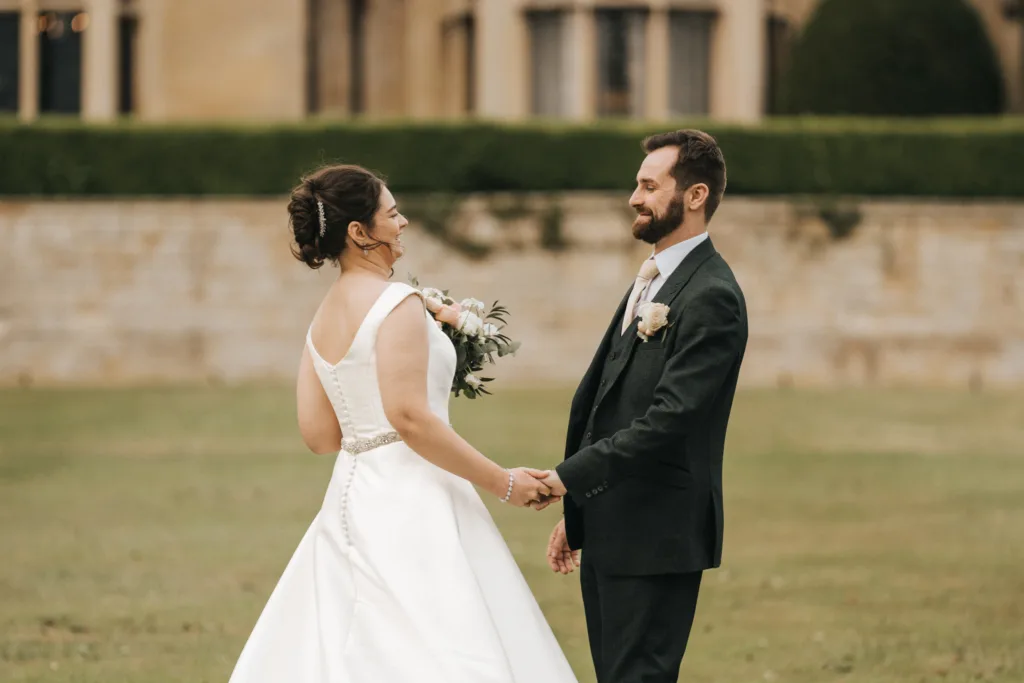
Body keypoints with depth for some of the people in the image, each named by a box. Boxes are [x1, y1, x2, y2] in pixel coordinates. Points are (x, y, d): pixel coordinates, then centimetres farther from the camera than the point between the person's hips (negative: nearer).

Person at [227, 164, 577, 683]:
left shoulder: (324, 317, 13)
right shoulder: (396, 303, -12)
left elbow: (317, 432, 12)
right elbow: (410, 417, -20)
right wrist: (503, 483, -14)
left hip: (353, 496, 9)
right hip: (407, 503, -9)